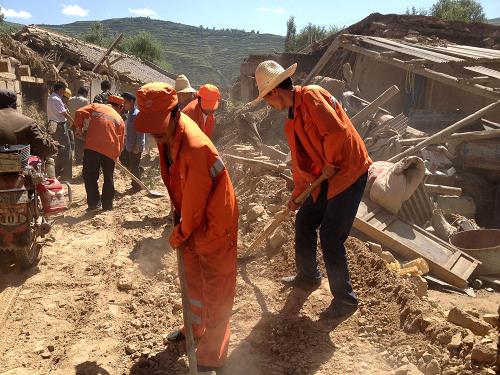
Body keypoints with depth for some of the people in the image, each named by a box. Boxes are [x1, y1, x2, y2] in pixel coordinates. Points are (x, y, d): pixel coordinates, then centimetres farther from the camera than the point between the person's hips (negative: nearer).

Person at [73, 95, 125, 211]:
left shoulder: (96, 106, 15)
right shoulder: (120, 119, 19)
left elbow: (80, 112, 0)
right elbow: (121, 142, 17)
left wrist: (78, 127, 12)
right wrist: (116, 155, 28)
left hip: (92, 147, -2)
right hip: (110, 150, 2)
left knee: (90, 176, 8)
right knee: (108, 178, 17)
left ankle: (94, 202, 2)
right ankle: (107, 204, 21)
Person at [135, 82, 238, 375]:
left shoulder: (195, 148, -33)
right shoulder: (167, 134, -5)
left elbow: (195, 201, -24)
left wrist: (179, 235, -9)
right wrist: (179, 221, 11)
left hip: (214, 223, -9)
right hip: (192, 220, 9)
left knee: (215, 290, 4)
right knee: (194, 279, 24)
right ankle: (196, 328, 47)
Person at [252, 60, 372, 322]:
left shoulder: (311, 96, -16)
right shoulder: (292, 117, 13)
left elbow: (336, 132, -28)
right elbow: (300, 159, 20)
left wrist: (330, 163, -14)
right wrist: (297, 193, 24)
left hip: (349, 172, -9)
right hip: (326, 177, 10)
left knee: (330, 239, -5)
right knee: (304, 222, 16)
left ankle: (345, 301, 13)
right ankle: (308, 276, 39)